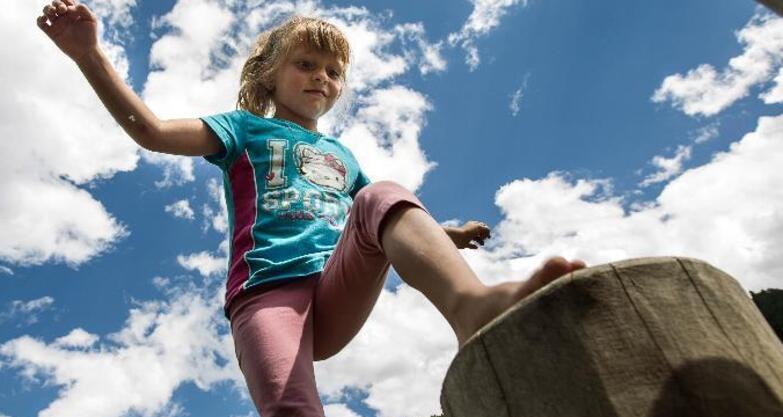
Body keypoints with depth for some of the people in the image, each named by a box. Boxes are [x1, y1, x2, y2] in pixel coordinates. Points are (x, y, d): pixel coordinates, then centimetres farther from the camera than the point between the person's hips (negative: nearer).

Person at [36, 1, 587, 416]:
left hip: (340, 294, 3)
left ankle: (474, 304, -52)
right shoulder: (247, 129, 19)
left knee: (383, 195, -26)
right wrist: (90, 54, -8)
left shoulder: (342, 155, 31)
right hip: (266, 293, -2)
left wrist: (443, 236, 22)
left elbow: (382, 221, 36)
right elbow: (153, 132, 4)